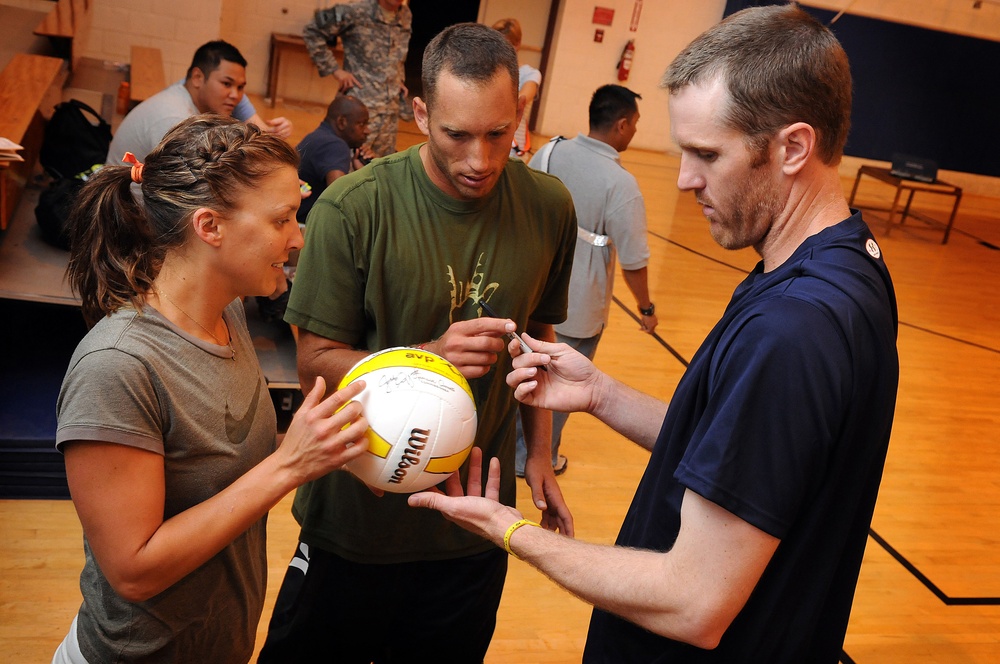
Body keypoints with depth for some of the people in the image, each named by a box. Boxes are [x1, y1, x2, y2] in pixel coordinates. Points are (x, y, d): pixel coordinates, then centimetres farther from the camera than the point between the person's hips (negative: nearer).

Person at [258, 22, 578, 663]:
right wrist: (432, 357, -29)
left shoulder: (550, 207, -6)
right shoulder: (353, 207, -19)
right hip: (360, 510, -2)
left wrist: (538, 454, 6)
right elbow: (316, 361, -14)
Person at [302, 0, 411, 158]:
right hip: (361, 105, -6)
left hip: (392, 107, 6)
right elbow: (312, 31, -6)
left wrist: (398, 78, 9)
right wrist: (335, 69, -9)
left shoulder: (406, 15, 7)